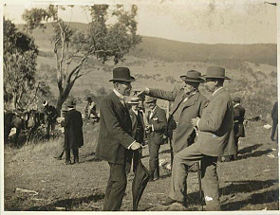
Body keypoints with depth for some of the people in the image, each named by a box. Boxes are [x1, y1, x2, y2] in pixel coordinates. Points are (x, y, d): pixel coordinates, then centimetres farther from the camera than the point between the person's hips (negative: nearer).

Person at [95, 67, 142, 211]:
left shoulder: (121, 101, 14)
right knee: (120, 181, -10)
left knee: (114, 181, 15)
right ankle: (111, 210, -3)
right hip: (113, 148, -10)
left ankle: (107, 210, 24)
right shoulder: (107, 102, -17)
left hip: (121, 148, 10)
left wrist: (131, 142, 14)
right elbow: (114, 128, -25)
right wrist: (131, 143, -31)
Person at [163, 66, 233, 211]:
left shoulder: (221, 98, -17)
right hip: (210, 142, 10)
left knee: (180, 158, -7)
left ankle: (177, 196, -4)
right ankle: (213, 206, 18)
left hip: (209, 142, -10)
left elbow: (214, 124, -26)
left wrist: (199, 123, -10)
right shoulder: (220, 96, 17)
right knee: (209, 173, 13)